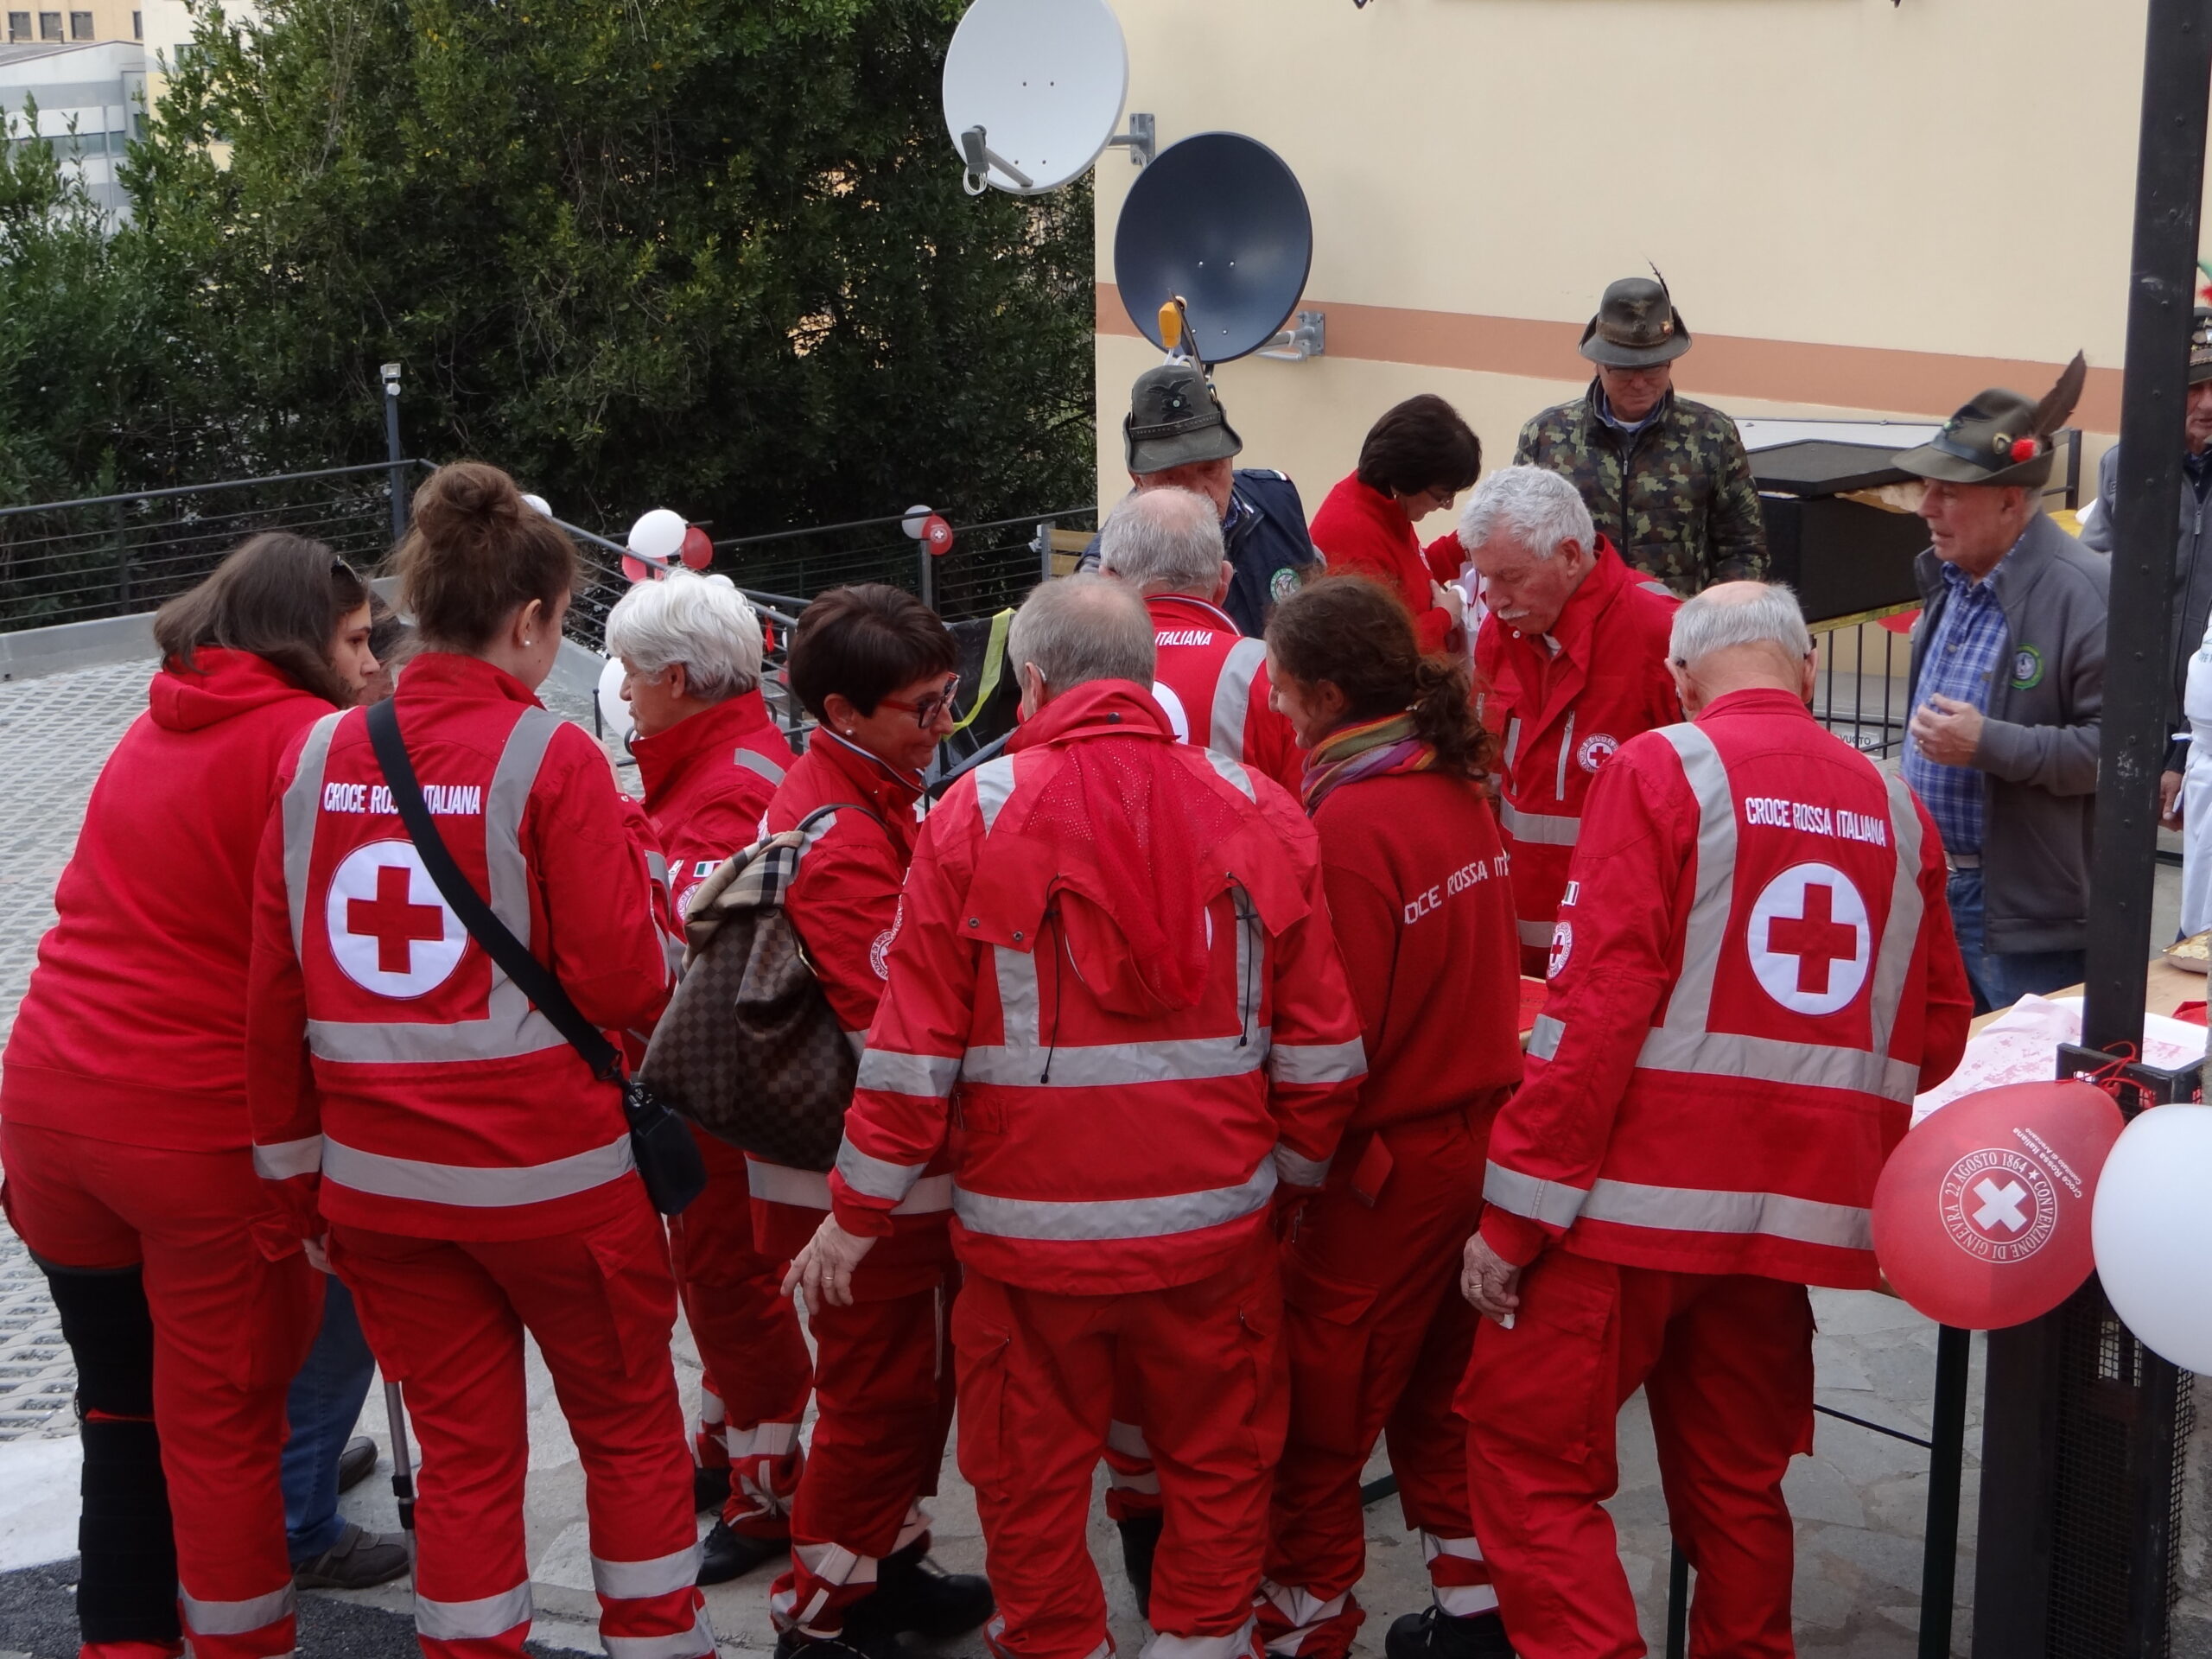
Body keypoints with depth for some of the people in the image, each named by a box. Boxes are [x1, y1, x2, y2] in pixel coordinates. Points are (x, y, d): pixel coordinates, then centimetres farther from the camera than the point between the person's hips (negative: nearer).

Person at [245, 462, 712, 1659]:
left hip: (376, 1183, 4)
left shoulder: (318, 757, 1)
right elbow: (625, 985, -15)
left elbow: (275, 991, 3)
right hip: (550, 1169, -4)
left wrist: (299, 1168, 13)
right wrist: (634, 859, 4)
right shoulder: (551, 757, -12)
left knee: (462, 1452, 14)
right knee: (630, 1426, 15)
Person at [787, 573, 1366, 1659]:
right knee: (1216, 1462, 17)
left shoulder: (977, 812, -7)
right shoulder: (1259, 812, 1)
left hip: (1030, 1226, -2)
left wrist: (859, 1213, 2)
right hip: (1216, 1225, 2)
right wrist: (1298, 1174, 18)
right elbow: (1321, 1043, 3)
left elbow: (914, 1046, -7)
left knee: (1033, 1476, 13)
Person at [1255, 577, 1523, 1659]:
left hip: (1385, 1161, -8)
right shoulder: (1457, 787, 4)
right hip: (1480, 1129, 8)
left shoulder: (1352, 822, -21)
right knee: (1437, 1387, 22)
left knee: (1315, 1419, 6)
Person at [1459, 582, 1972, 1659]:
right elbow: (1934, 1038, 12)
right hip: (1794, 1204, 5)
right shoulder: (1892, 806, 8)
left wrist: (1515, 1212, -11)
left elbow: (1600, 1005, -14)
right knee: (1736, 1482, 17)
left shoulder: (1662, 770, -6)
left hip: (1640, 1194, -5)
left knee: (1530, 1452, 4)